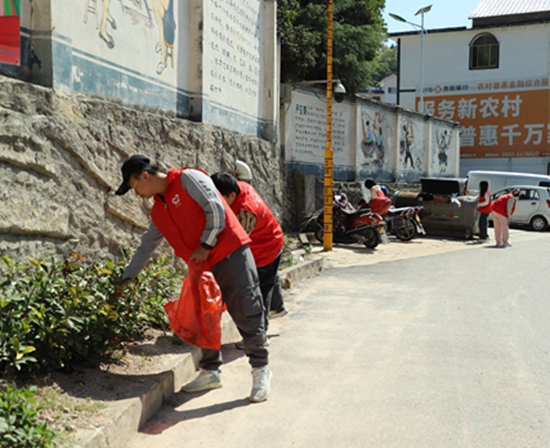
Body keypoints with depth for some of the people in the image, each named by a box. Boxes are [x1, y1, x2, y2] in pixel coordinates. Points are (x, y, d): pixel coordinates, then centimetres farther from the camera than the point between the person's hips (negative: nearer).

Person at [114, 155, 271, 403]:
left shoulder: (188, 179, -8)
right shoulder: (158, 211, 16)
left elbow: (215, 209, -15)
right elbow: (146, 247, 25)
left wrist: (205, 245, -14)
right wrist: (126, 277, 28)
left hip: (231, 256, -8)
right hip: (204, 267, 8)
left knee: (247, 316, -3)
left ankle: (260, 371, 8)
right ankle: (210, 372, 22)